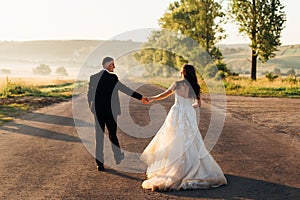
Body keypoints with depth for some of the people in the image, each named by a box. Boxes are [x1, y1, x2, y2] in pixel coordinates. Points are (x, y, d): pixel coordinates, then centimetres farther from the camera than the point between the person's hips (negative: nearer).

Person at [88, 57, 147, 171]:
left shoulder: (93, 77, 2)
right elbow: (124, 89, -14)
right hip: (110, 111, -3)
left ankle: (100, 163, 7)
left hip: (98, 111, 3)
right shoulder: (112, 77, -11)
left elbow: (89, 94, 6)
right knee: (112, 135, 14)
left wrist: (92, 108, 20)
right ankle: (118, 157, 29)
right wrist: (140, 97, -11)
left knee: (99, 137, 6)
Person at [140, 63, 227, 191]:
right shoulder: (195, 87, 5)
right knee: (191, 143, 10)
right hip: (189, 116, 4)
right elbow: (198, 104, 13)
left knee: (176, 143, 2)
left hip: (178, 115, -4)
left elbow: (164, 95, 5)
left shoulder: (178, 84, -6)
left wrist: (152, 99, 21)